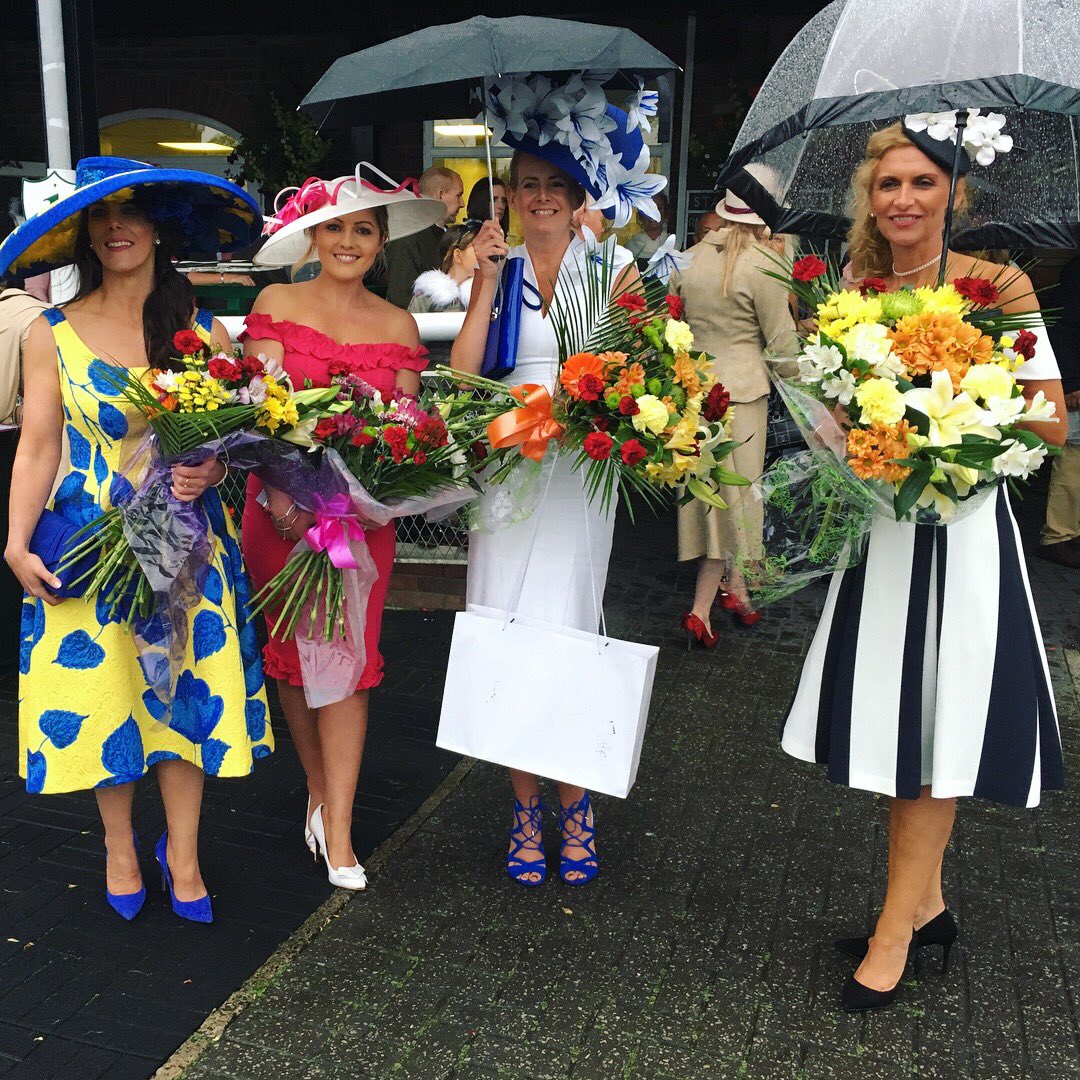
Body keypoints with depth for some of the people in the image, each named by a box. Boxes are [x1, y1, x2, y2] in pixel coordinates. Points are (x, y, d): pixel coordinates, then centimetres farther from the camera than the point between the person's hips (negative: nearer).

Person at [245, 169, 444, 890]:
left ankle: (337, 829, 5)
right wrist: (285, 484, -20)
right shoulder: (277, 304, 3)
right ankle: (318, 789, 29)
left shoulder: (399, 327, 7)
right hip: (281, 498, 0)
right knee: (292, 651, 8)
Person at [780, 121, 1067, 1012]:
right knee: (895, 722, 13)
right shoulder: (853, 294, 6)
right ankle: (927, 903, 31)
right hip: (878, 526, 5)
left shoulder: (994, 287, -7)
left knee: (936, 732, 3)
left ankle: (895, 932, 17)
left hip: (960, 531, -5)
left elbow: (1053, 428, -8)